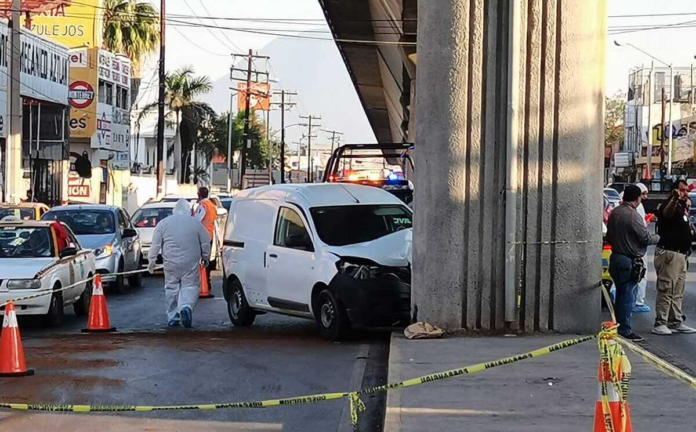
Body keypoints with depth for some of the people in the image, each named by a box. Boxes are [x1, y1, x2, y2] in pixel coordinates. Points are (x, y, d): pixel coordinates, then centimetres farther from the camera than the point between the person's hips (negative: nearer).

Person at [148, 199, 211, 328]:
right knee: (190, 286, 3)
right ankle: (186, 307, -24)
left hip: (171, 264, 1)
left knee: (171, 288, 10)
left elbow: (155, 244, 2)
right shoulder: (196, 223, 3)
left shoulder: (163, 223, 4)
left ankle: (173, 317, 11)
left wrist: (151, 260, 9)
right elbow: (205, 243, 8)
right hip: (190, 263, -1)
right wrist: (205, 258, 21)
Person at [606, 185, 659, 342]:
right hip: (630, 261, -8)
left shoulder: (614, 213, 6)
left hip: (616, 257, 8)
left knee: (620, 294, 17)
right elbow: (646, 237, -16)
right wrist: (658, 237, 3)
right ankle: (625, 330, 0)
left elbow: (609, 236, 15)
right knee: (628, 296, -2)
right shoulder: (633, 215, -19)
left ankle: (617, 326, 23)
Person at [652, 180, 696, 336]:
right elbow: (667, 213, -42)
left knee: (678, 291, 13)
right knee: (666, 289, -9)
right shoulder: (670, 205, -13)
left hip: (681, 254, 9)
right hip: (669, 253, -9)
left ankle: (676, 322, 18)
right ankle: (660, 323, -7)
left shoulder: (683, 206, 16)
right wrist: (675, 199, -59)